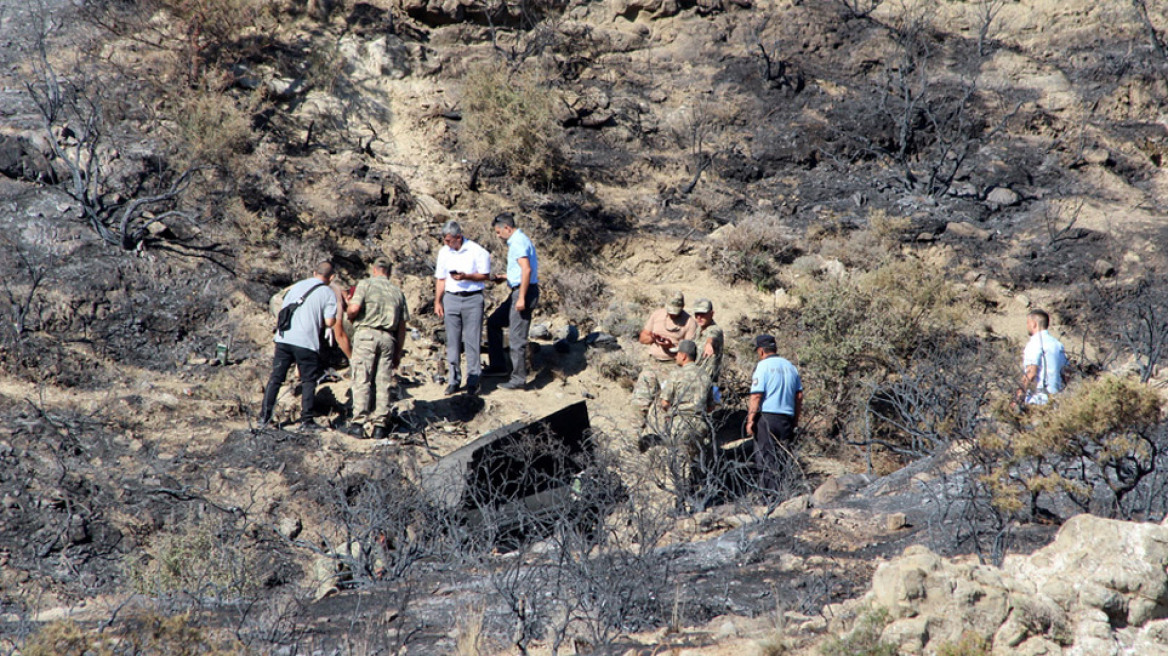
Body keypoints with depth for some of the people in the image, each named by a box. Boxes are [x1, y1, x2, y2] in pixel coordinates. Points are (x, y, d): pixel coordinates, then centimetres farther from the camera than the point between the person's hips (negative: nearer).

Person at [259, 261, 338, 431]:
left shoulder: (298, 286, 15)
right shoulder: (328, 293, 1)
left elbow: (282, 310, 16)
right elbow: (329, 322, -5)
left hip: (284, 338, 4)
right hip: (306, 342, -4)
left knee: (276, 378, 9)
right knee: (308, 382, 6)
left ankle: (264, 416, 8)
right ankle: (307, 420, 2)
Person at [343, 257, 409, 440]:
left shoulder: (366, 284, 2)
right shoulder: (397, 292, 16)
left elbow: (354, 309, -12)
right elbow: (402, 327, 14)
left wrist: (348, 313, 12)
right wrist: (398, 353, 18)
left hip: (366, 334, -4)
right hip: (388, 338, 4)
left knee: (362, 380, -4)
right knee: (384, 383, 4)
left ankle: (359, 423, -9)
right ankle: (379, 425, 2)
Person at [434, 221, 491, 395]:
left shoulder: (477, 251, -6)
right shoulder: (444, 252, 8)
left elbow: (485, 275, -3)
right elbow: (441, 279, 14)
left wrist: (466, 276, -18)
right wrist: (437, 302, 9)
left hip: (472, 298, -4)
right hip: (451, 298, 4)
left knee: (472, 341, -3)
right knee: (452, 341, 4)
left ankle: (473, 380, 2)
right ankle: (453, 379, 10)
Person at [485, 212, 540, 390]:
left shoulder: (518, 242, -16)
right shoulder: (519, 240, 17)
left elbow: (526, 270, -25)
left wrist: (521, 298, -26)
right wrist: (505, 278, 18)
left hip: (523, 291, -11)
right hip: (518, 292, 11)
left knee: (517, 337, -6)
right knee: (493, 322, 18)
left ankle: (519, 379, -1)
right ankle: (498, 366, 19)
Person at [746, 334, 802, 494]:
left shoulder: (763, 366, -5)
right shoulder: (791, 367, 13)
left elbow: (756, 396, -12)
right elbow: (799, 395, 14)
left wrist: (750, 420, -10)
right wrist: (795, 420, 19)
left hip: (766, 416, -6)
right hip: (786, 418, 6)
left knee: (765, 460, -3)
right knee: (782, 460, 9)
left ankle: (769, 493, -8)